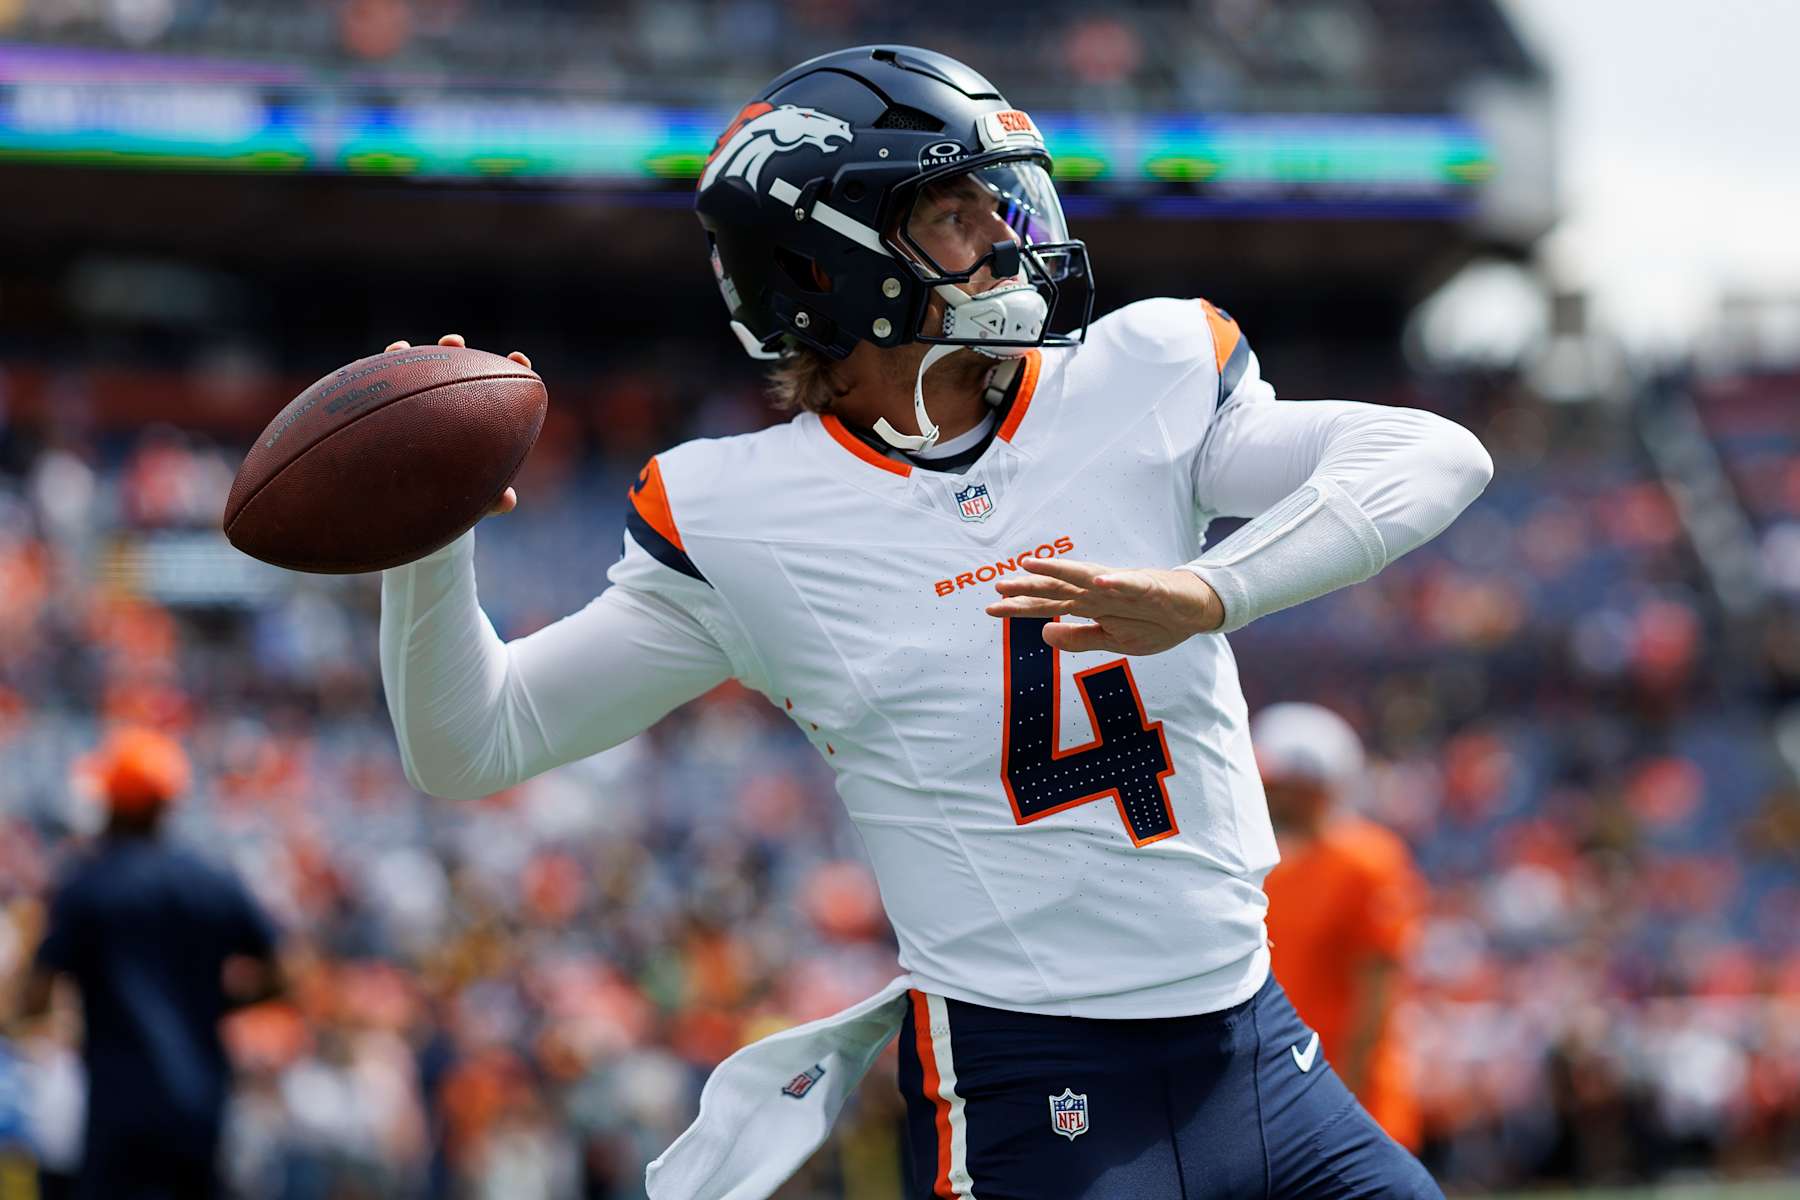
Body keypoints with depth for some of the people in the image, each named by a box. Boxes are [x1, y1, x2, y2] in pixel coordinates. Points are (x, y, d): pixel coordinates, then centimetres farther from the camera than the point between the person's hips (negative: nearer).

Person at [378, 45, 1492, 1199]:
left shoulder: (1140, 387, 3)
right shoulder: (741, 522, -3)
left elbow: (1440, 458, -9)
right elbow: (475, 741, 2)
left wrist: (1203, 596, -23)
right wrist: (432, 530, -16)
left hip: (1256, 1055, 4)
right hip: (1026, 1095, -4)